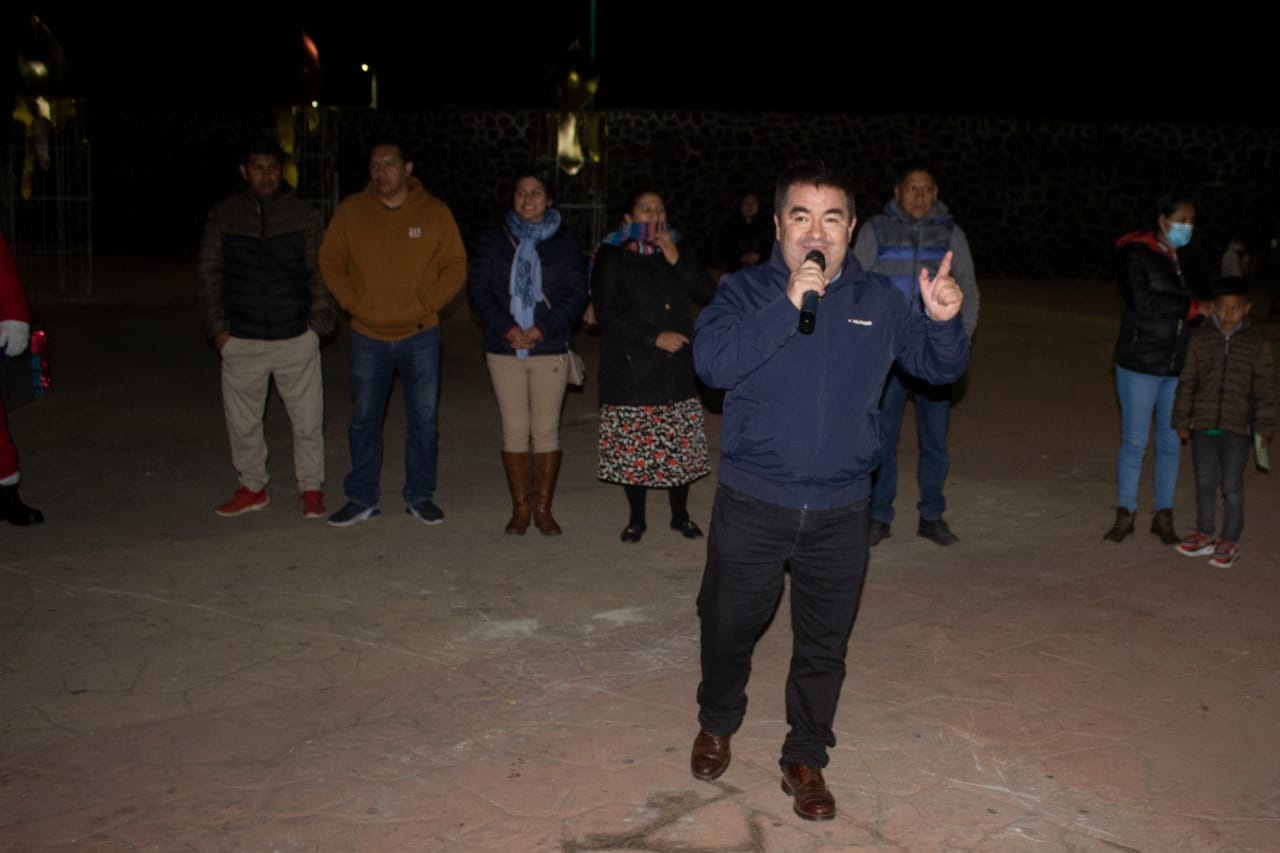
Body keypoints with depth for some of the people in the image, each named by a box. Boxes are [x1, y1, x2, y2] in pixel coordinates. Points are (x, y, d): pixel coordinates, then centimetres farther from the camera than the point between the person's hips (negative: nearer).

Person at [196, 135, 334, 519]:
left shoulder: (304, 214, 3)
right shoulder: (223, 215, 4)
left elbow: (320, 271, 4)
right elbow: (207, 274, 6)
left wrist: (318, 321, -4)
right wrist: (217, 328, 1)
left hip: (296, 338, -1)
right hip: (241, 341, 1)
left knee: (307, 420, 2)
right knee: (242, 421, 10)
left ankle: (311, 488, 18)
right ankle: (252, 487, 27)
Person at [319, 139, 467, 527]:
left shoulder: (434, 212, -2)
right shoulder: (351, 210, 1)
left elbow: (455, 266, 0)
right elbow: (330, 261, 7)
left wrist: (425, 304, -9)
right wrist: (352, 302, -5)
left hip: (420, 335, -1)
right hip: (368, 336, 1)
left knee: (423, 419, 5)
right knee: (363, 419, 7)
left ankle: (420, 496, 19)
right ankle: (361, 498, 19)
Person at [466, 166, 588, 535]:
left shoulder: (565, 243, 7)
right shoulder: (493, 241, 9)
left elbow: (577, 294, 0)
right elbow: (478, 290, 2)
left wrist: (542, 329, -12)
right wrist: (507, 328, -12)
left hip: (550, 349, -1)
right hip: (504, 349, 1)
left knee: (546, 430, 1)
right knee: (514, 430, 3)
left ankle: (543, 507, 12)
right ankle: (520, 507, 14)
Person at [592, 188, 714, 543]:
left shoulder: (677, 249, 13)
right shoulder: (612, 256, 2)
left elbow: (707, 294, 4)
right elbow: (606, 313, -8)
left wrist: (677, 260, -9)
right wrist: (654, 338, -13)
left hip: (678, 367, 3)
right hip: (631, 368, -3)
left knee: (679, 445, 3)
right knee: (633, 447, 2)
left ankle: (680, 514, 21)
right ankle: (636, 518, 19)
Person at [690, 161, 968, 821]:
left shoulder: (879, 300, 2)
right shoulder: (745, 291, -5)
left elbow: (939, 367, 4)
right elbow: (711, 362, -21)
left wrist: (942, 321, -17)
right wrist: (786, 306, -28)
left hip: (840, 511, 2)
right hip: (752, 505, -1)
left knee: (824, 643, 13)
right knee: (729, 625, 14)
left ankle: (805, 759, 32)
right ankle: (717, 724, 42)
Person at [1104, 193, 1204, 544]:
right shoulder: (1137, 254, -6)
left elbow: (1199, 298, 14)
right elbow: (1144, 303, -17)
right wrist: (1192, 307, -14)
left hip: (1178, 365, 5)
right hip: (1140, 363, -4)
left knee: (1171, 441, 8)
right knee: (1134, 441, 1)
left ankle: (1163, 515, 19)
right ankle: (1125, 514, 14)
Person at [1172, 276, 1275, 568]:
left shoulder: (1257, 343, -2)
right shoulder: (1200, 339, 1)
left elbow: (1264, 388, 1)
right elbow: (1187, 382, 6)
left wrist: (1264, 428, 0)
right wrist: (1182, 420, 6)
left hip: (1237, 428, -2)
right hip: (1203, 425, 2)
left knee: (1232, 486, 3)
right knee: (1204, 482, 12)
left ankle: (1230, 541, 15)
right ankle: (1204, 535, 26)